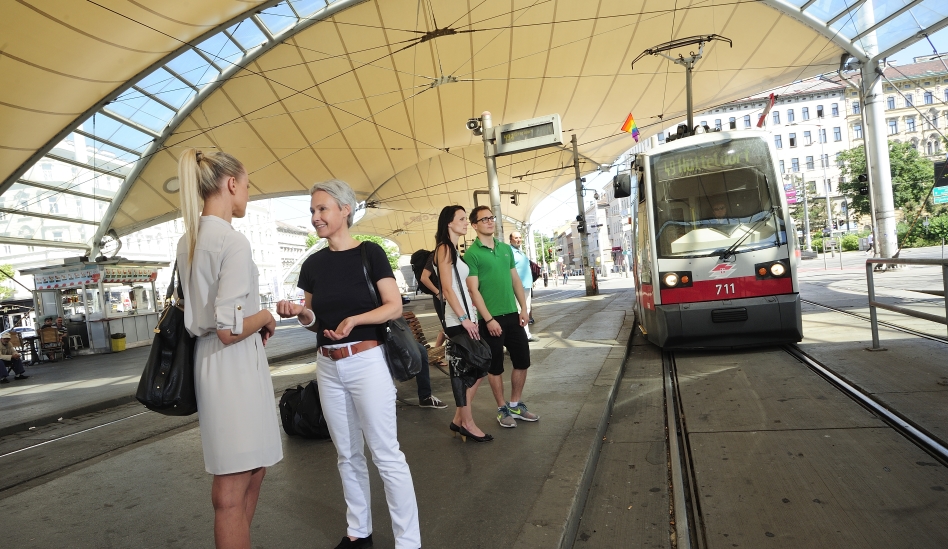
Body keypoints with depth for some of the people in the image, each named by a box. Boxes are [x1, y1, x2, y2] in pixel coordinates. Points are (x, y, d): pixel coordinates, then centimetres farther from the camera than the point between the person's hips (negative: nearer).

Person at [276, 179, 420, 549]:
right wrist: (298, 312, -7)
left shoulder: (369, 252, -6)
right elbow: (314, 320, 14)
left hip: (366, 362, -5)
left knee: (386, 454, -1)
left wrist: (354, 319, -22)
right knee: (347, 455, 16)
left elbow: (395, 307, -9)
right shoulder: (313, 263, 8)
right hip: (328, 367, 5)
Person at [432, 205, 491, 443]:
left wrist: (470, 317, 15)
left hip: (466, 317, 9)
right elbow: (447, 289, -17)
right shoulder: (444, 248, -10)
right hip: (458, 320, -9)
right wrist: (464, 319, -20)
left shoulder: (454, 249, 17)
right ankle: (467, 423, 10)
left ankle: (460, 418, 20)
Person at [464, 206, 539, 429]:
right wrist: (488, 319, -16)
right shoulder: (471, 253, -9)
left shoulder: (506, 249, 10)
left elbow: (516, 280, 13)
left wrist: (524, 308, 6)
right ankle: (502, 409, 22)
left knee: (522, 360, 11)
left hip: (512, 315, 6)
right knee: (495, 365, 7)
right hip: (490, 318, -6)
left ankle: (516, 404, 28)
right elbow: (473, 290, -13)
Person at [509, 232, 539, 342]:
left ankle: (526, 334, 22)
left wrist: (531, 282, 23)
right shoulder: (509, 252, -10)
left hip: (527, 286, 10)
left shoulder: (521, 253, 20)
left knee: (526, 310, 14)